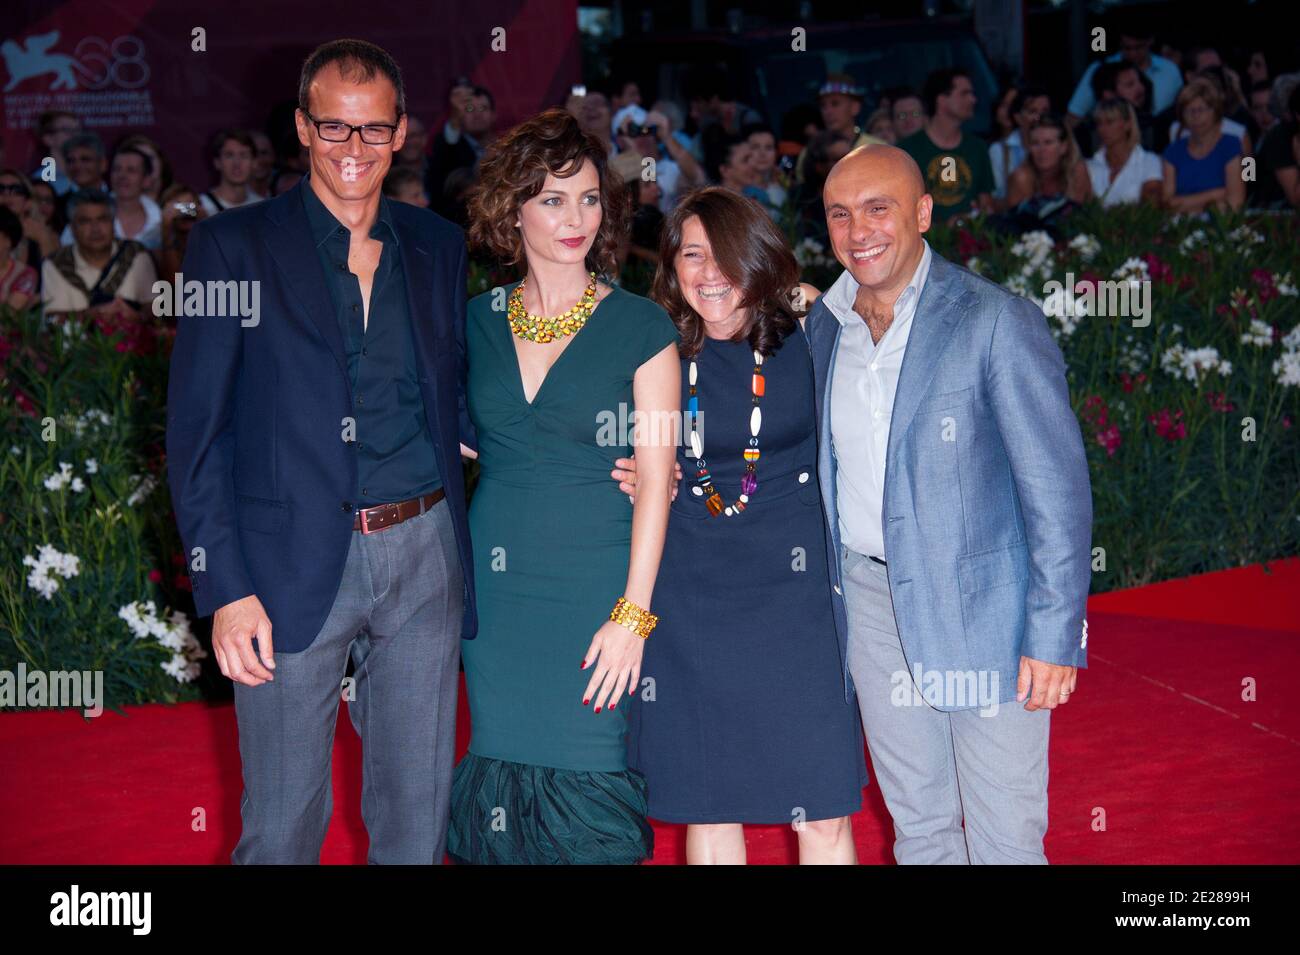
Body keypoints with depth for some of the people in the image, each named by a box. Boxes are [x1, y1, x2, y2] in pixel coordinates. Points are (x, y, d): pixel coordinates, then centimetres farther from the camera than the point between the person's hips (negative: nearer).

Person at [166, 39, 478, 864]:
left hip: (425, 554, 4)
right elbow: (196, 433, -4)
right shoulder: (233, 246, -1)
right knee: (281, 826, 4)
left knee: (418, 817, 11)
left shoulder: (439, 246, 11)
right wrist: (225, 589, -11)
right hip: (294, 568, -3)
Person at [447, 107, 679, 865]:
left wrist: (633, 615, -12)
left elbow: (655, 479, -7)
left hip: (596, 586, -3)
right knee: (505, 770, 7)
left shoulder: (641, 327, -4)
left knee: (585, 783, -2)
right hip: (497, 585, 3)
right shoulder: (477, 322, 6)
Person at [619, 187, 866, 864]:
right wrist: (650, 482, -2)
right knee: (706, 804, 8)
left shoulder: (807, 342, -1)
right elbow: (634, 465, 17)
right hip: (690, 598, 2)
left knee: (821, 811, -1)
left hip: (793, 586, -1)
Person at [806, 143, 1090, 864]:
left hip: (981, 607, -5)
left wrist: (1052, 636, -16)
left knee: (1005, 842, 0)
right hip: (870, 605, 5)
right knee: (917, 826, 16)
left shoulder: (998, 322, -12)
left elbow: (1057, 486, -13)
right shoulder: (822, 327, 7)